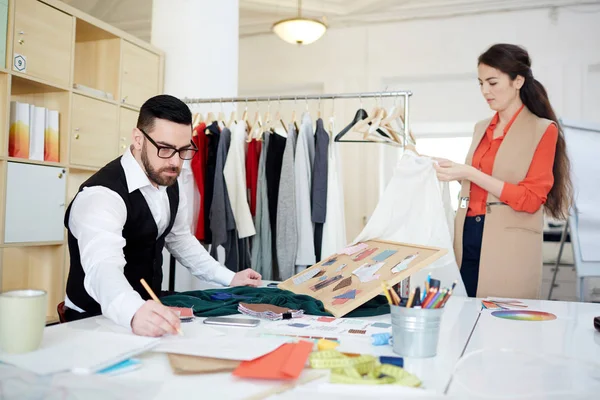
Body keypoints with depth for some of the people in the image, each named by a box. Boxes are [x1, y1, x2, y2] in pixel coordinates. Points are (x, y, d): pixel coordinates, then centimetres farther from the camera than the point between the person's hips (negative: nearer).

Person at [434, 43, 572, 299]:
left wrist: (470, 174, -17)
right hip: (469, 236, 5)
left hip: (509, 245, -5)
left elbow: (531, 199, -11)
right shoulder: (482, 128, 15)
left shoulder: (543, 130, -3)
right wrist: (455, 171, 2)